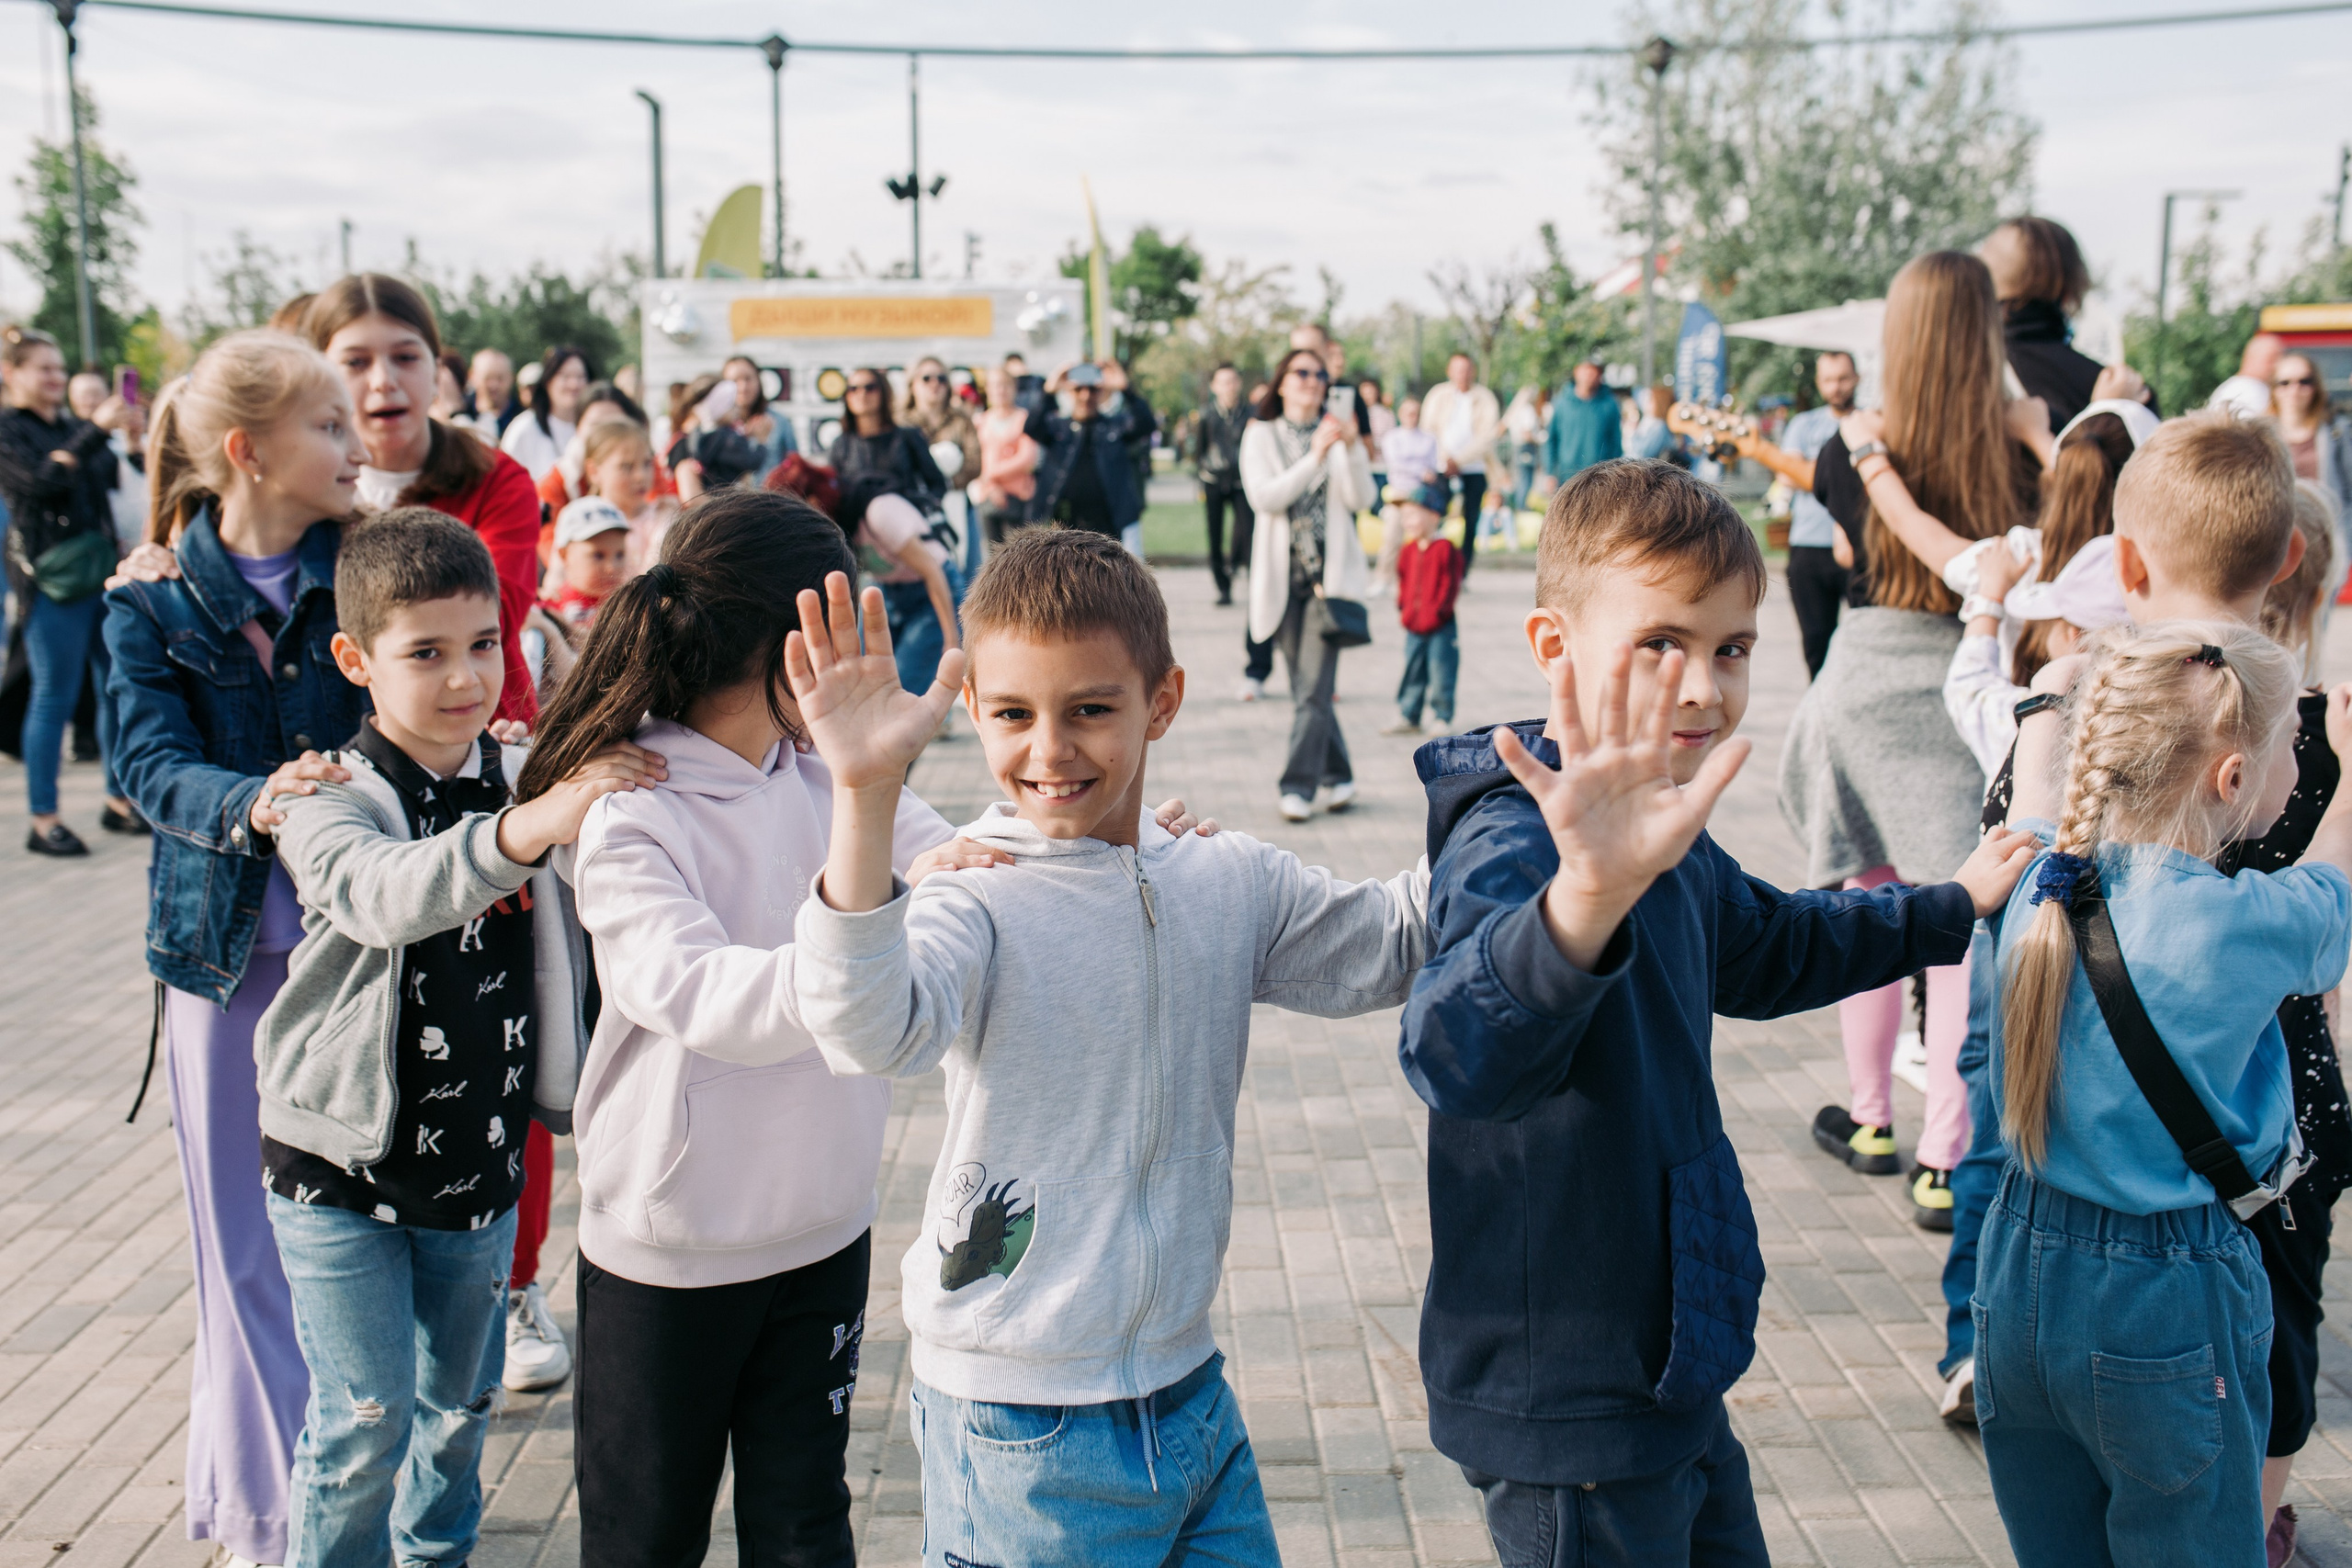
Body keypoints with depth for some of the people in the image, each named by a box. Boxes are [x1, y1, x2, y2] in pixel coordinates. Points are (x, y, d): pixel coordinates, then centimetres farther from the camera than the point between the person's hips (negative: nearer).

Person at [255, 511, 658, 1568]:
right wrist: (520, 833, -55)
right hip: (343, 1171, -4)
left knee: (461, 1401, 19)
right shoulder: (331, 800, -15)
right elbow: (384, 894, -39)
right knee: (365, 1425, 0)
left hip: (482, 1163, 4)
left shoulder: (531, 784, -2)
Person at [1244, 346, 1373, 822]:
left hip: (1330, 572, -1)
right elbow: (1263, 497, -10)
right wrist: (1314, 459, -20)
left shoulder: (1338, 434, 8)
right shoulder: (1261, 436, 6)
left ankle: (1298, 786, -8)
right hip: (1283, 576, 1)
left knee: (1314, 687, -10)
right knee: (1307, 685, 6)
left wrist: (1352, 450, -20)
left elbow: (1361, 498, -4)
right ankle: (1338, 776, 20)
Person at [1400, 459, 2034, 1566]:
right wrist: (1587, 895, -68)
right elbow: (1456, 1053, -50)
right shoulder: (1518, 843, -28)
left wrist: (1952, 907, 33)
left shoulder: (1664, 831, 3)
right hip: (1567, 1414, -9)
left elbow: (1768, 946, 25)